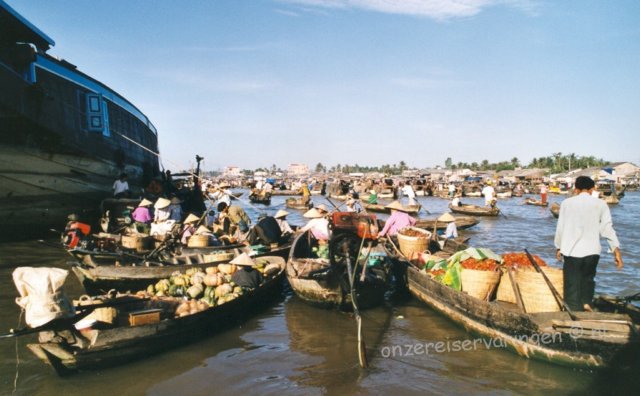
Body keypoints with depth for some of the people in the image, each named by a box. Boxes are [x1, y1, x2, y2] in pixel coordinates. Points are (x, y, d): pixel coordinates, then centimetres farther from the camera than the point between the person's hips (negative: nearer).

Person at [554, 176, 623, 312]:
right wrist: (616, 249, -4)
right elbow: (607, 227, -4)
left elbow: (560, 227, 3)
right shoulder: (600, 204, 3)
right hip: (592, 250, 2)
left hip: (571, 251, -1)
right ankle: (586, 302, 11)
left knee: (572, 285, 5)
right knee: (588, 278, 25)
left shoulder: (567, 203, 2)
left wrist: (558, 247, 14)